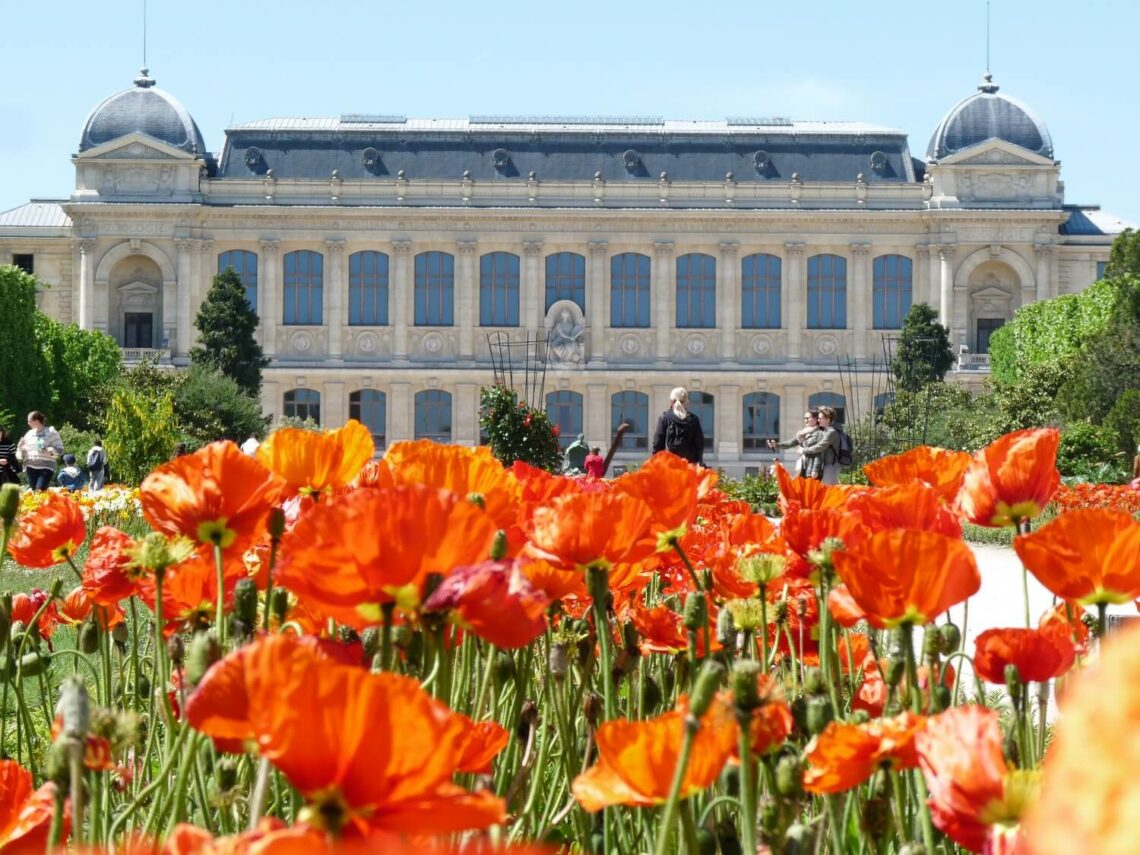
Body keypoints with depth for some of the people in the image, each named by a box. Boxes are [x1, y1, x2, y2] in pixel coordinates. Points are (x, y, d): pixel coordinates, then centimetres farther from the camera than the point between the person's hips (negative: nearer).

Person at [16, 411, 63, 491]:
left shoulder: (51, 433, -1)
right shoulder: (29, 434, 14)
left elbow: (59, 450, -5)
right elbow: (21, 455, 21)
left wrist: (48, 451, -20)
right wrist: (21, 448, 0)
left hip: (46, 468, -5)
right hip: (31, 468, 5)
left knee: (40, 491, -18)